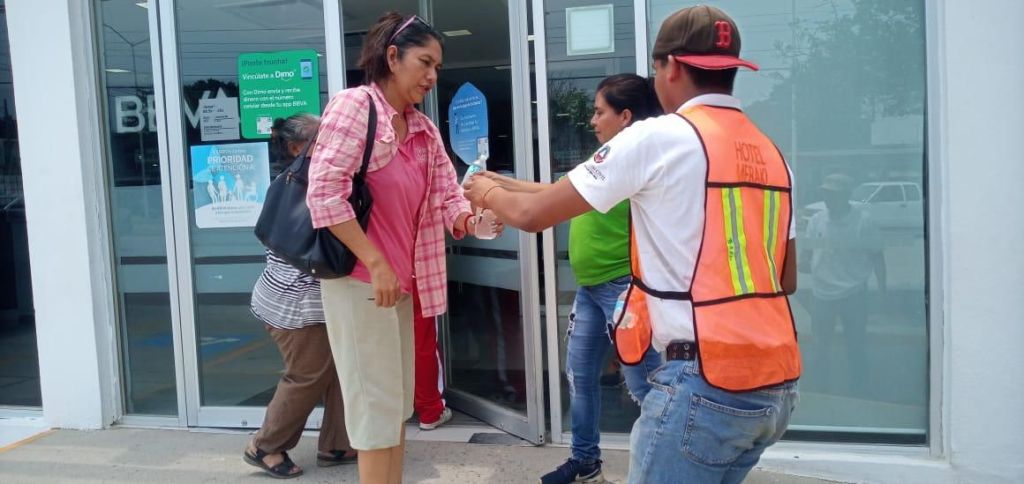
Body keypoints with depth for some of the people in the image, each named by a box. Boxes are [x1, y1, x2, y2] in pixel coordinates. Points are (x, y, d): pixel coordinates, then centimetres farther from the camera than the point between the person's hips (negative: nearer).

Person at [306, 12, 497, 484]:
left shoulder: (424, 129, 10)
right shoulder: (354, 104, -12)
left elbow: (448, 197, 8)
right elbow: (324, 193, -20)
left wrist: (474, 219, -15)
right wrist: (375, 263, -21)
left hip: (403, 280, 8)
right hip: (359, 278, -8)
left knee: (397, 404, 15)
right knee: (377, 407, -1)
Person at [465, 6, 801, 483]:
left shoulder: (658, 137, -8)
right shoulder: (770, 153, 11)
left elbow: (533, 215, -3)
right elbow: (787, 279, 16)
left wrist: (486, 192, 16)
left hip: (707, 384, -7)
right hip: (776, 385, 7)